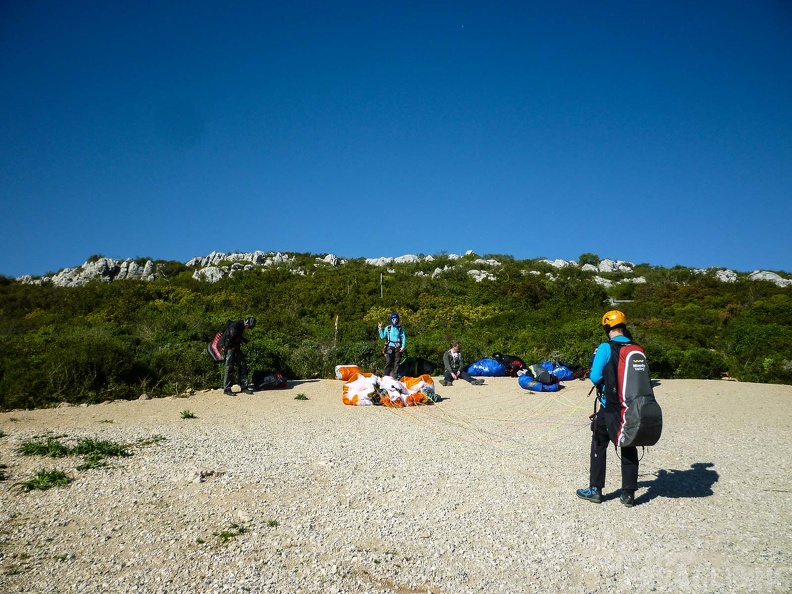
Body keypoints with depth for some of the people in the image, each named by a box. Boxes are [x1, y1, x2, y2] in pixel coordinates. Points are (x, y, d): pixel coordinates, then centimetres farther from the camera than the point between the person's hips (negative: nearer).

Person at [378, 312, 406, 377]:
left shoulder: (400, 329, 10)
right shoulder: (387, 328, 10)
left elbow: (403, 338, 5)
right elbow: (383, 336, 5)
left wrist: (403, 346, -8)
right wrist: (380, 329, -5)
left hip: (398, 348, 1)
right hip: (390, 347, -1)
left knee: (396, 363, 0)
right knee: (388, 362, -6)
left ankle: (394, 377, 3)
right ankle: (385, 376, -4)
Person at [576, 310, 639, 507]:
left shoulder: (605, 348, -13)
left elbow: (595, 377, -15)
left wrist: (595, 357, 3)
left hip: (610, 408, -4)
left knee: (599, 446, 12)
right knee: (629, 448, 14)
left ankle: (595, 490, 15)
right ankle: (628, 494, 18)